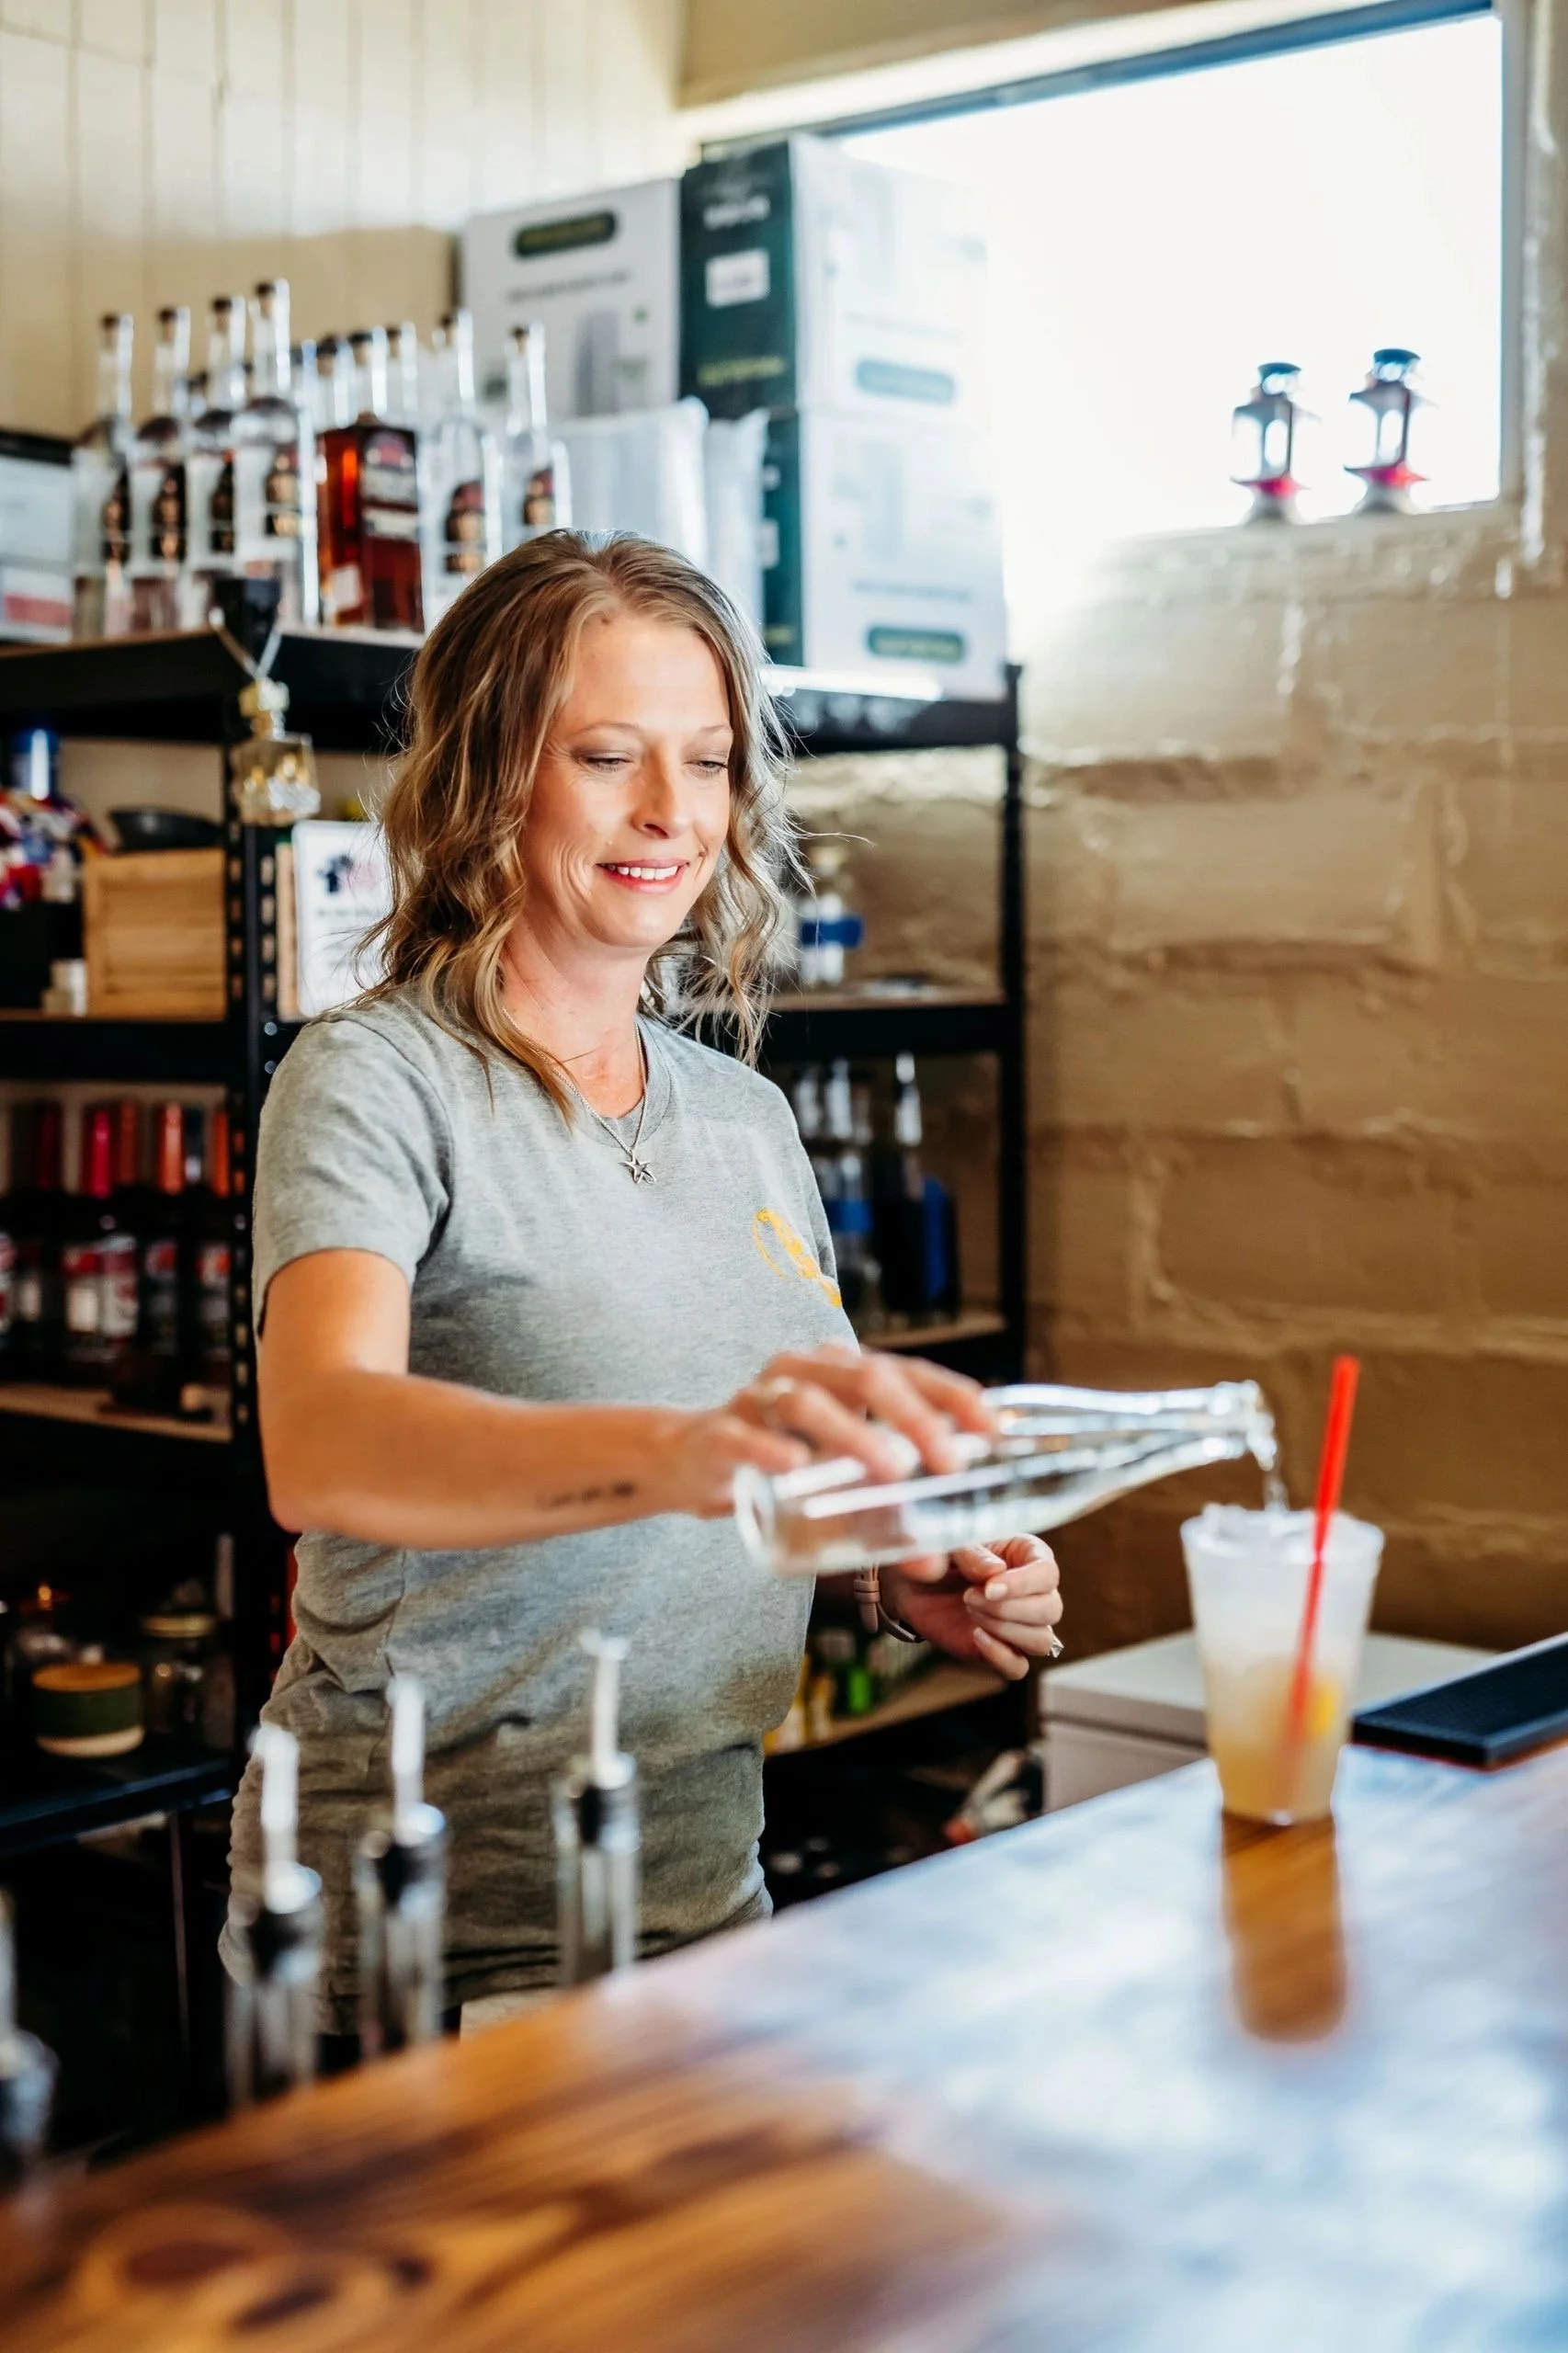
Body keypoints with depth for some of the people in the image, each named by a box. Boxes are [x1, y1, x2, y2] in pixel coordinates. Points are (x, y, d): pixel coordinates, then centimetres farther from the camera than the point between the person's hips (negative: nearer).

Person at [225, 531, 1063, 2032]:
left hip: (705, 1899, 6)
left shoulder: (748, 1117, 9)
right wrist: (682, 1451, -48)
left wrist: (907, 1577, -2)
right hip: (426, 1946, -6)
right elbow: (318, 1449, -31)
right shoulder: (377, 1080, -12)